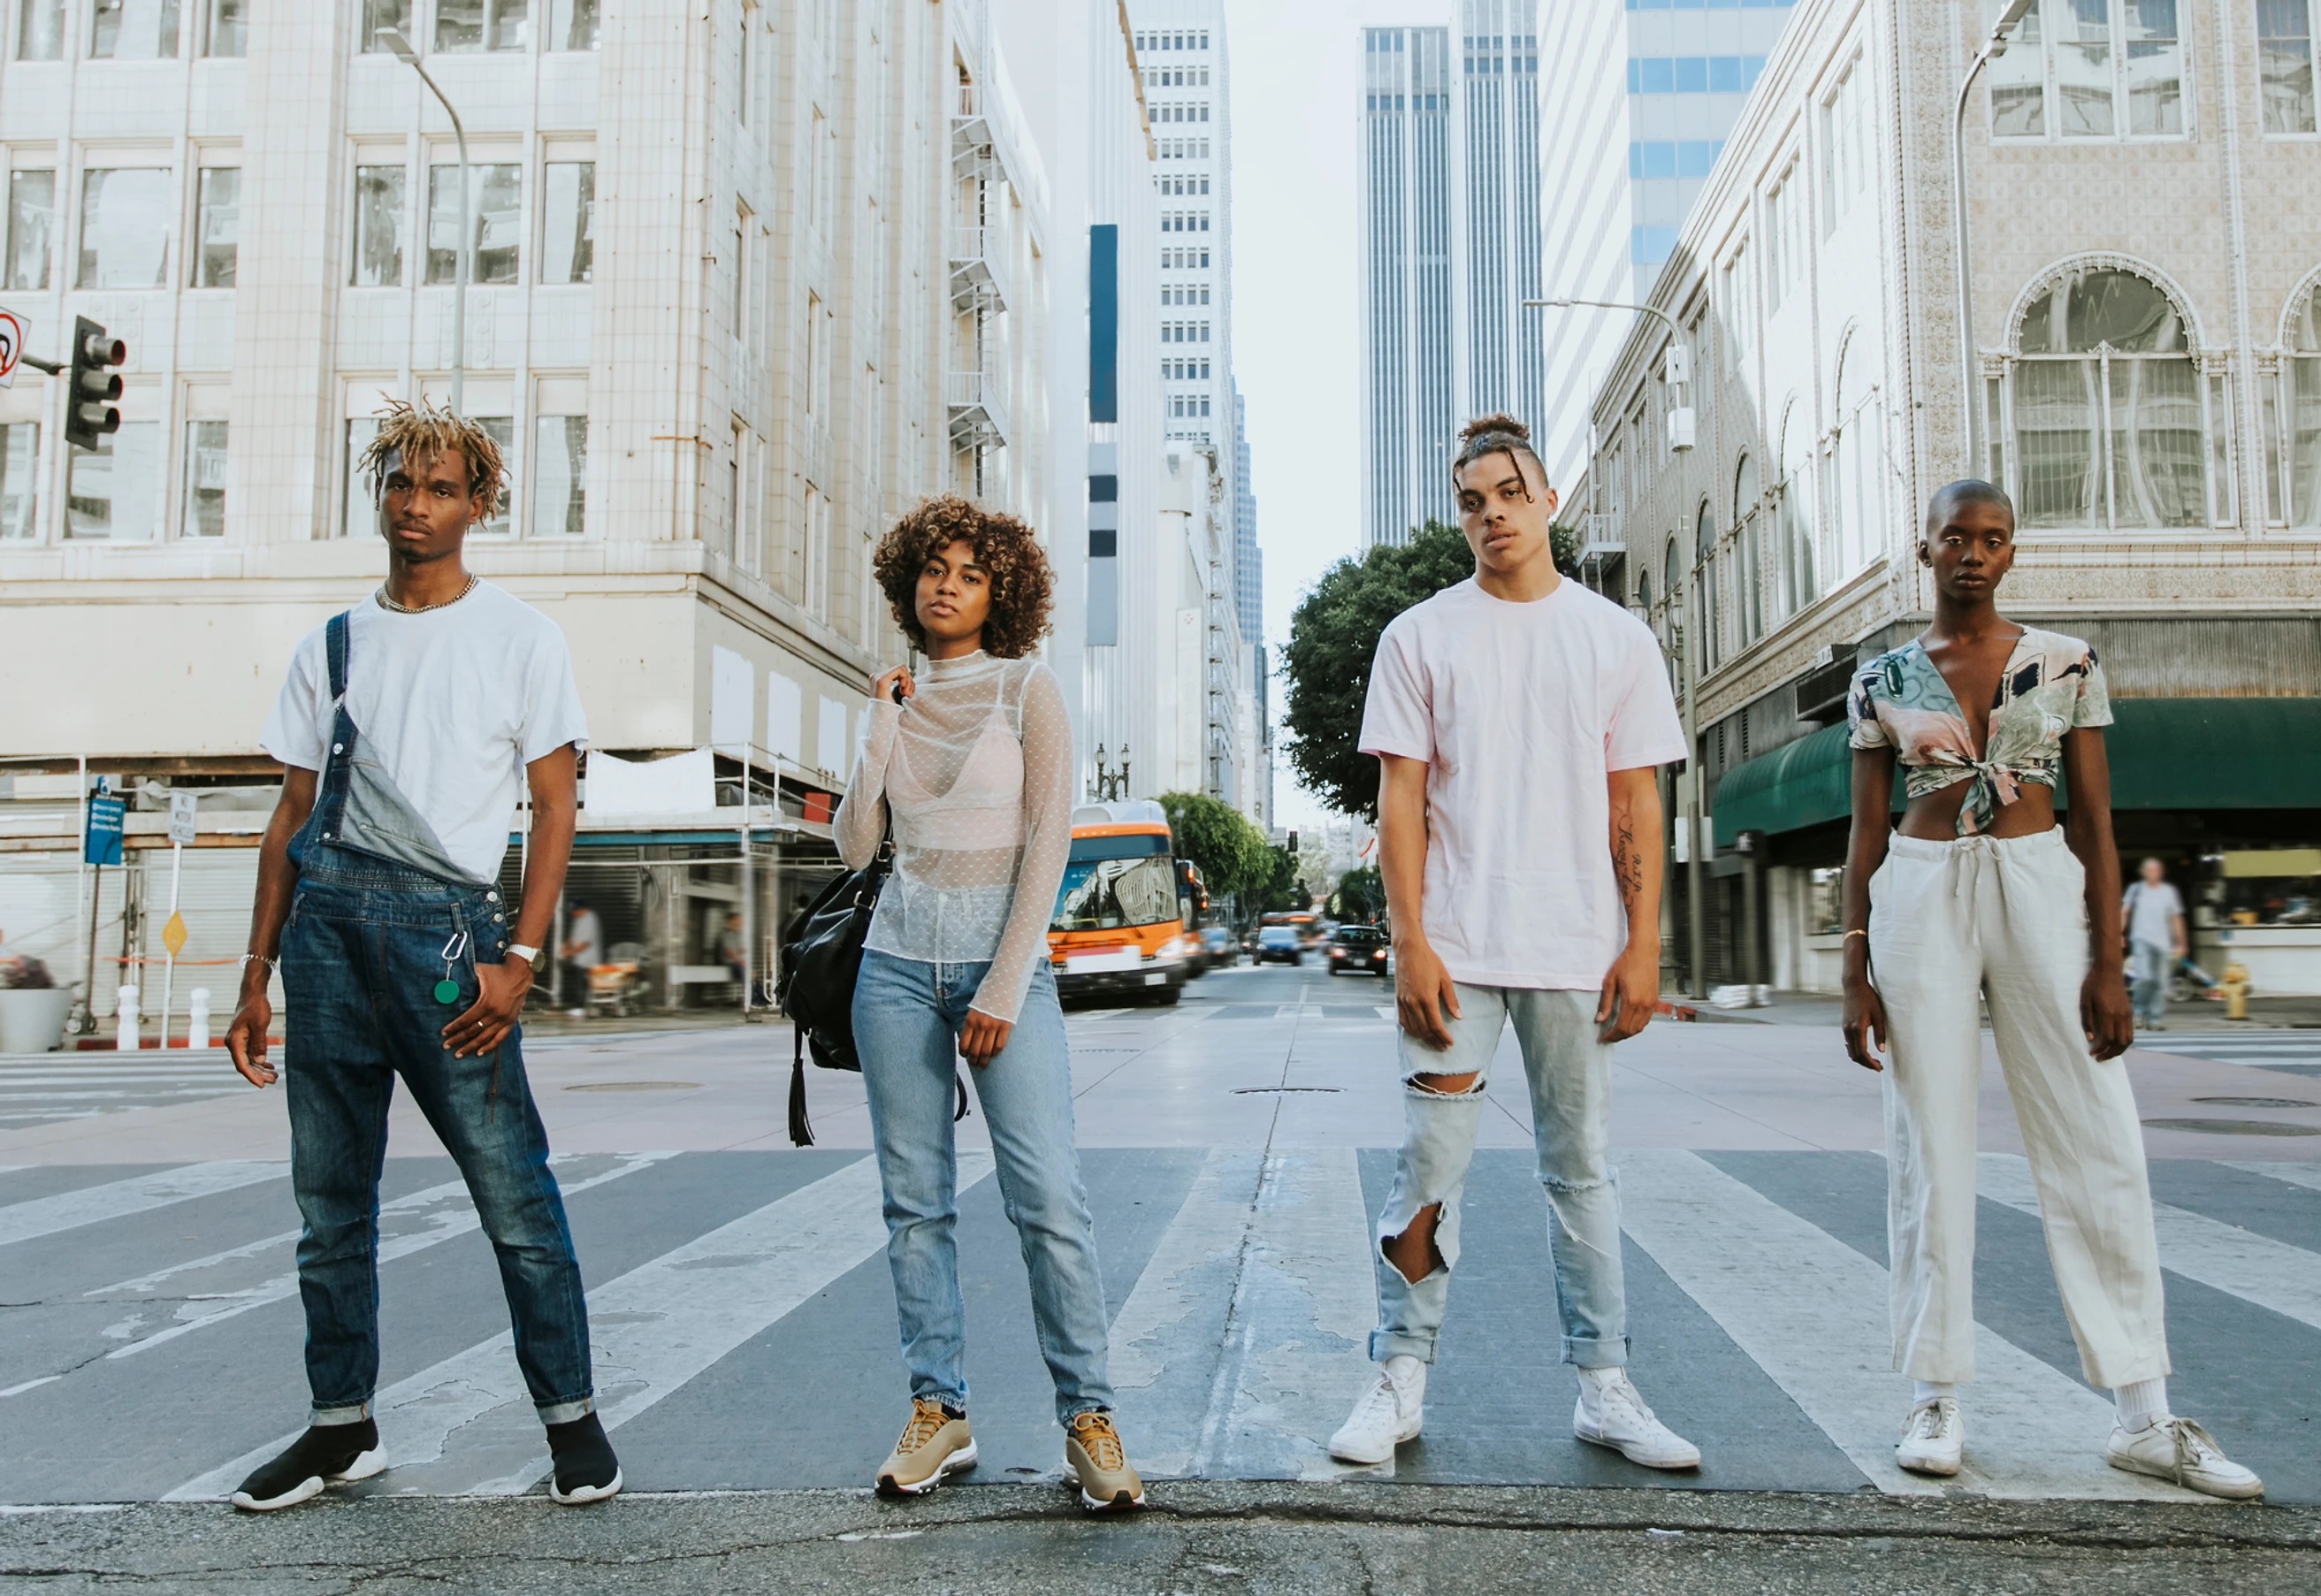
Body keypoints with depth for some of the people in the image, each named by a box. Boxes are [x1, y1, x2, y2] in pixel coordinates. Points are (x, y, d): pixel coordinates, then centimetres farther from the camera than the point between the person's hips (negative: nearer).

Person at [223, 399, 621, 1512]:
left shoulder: (519, 638, 4)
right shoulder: (332, 645, 15)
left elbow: (554, 808, -1)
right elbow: (292, 815, 16)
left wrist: (519, 959, -11)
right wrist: (256, 980, 11)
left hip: (445, 918, -4)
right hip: (326, 917, 5)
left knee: (513, 1192, -6)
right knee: (330, 1200, 10)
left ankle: (570, 1414, 8)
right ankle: (343, 1426, 24)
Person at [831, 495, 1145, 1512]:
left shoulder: (1026, 688, 1)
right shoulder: (896, 701, 13)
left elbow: (1048, 841, -6)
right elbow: (853, 846, 9)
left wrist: (1003, 989, -11)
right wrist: (880, 731, 1)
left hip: (1005, 958, -4)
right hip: (899, 960, 4)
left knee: (1048, 1198, -10)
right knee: (916, 1200, 5)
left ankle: (1086, 1416, 1)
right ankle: (938, 1410, 15)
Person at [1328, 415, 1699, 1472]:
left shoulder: (1615, 637, 8)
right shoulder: (1420, 636, 4)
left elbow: (1635, 807, 7)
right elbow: (1400, 801, 0)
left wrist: (1642, 945, -1)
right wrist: (1409, 942, -9)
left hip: (1578, 949, 2)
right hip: (1453, 947, -1)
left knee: (1580, 1168, 10)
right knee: (1430, 1165, 0)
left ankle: (1604, 1389, 19)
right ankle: (1399, 1382, 11)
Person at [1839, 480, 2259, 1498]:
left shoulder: (2066, 664, 5)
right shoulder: (1882, 678, 6)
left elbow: (2095, 822, 4)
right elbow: (1866, 832, 5)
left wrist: (2108, 963, -3)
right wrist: (1855, 971, 0)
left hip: (2040, 889, 0)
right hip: (1922, 898, 0)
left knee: (2100, 1148, -1)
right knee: (1931, 1151, 2)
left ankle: (2146, 1418, 9)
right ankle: (1936, 1399, 11)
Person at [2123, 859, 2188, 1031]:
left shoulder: (2168, 892, 8)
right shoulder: (2136, 889, 5)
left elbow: (2176, 919, 12)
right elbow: (2124, 912, 8)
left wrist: (2181, 943, 9)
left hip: (2162, 943, 2)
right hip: (2142, 939, -2)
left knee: (2161, 983, 1)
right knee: (2145, 977, -19)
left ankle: (2155, 1019, 10)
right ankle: (2139, 1013, -1)